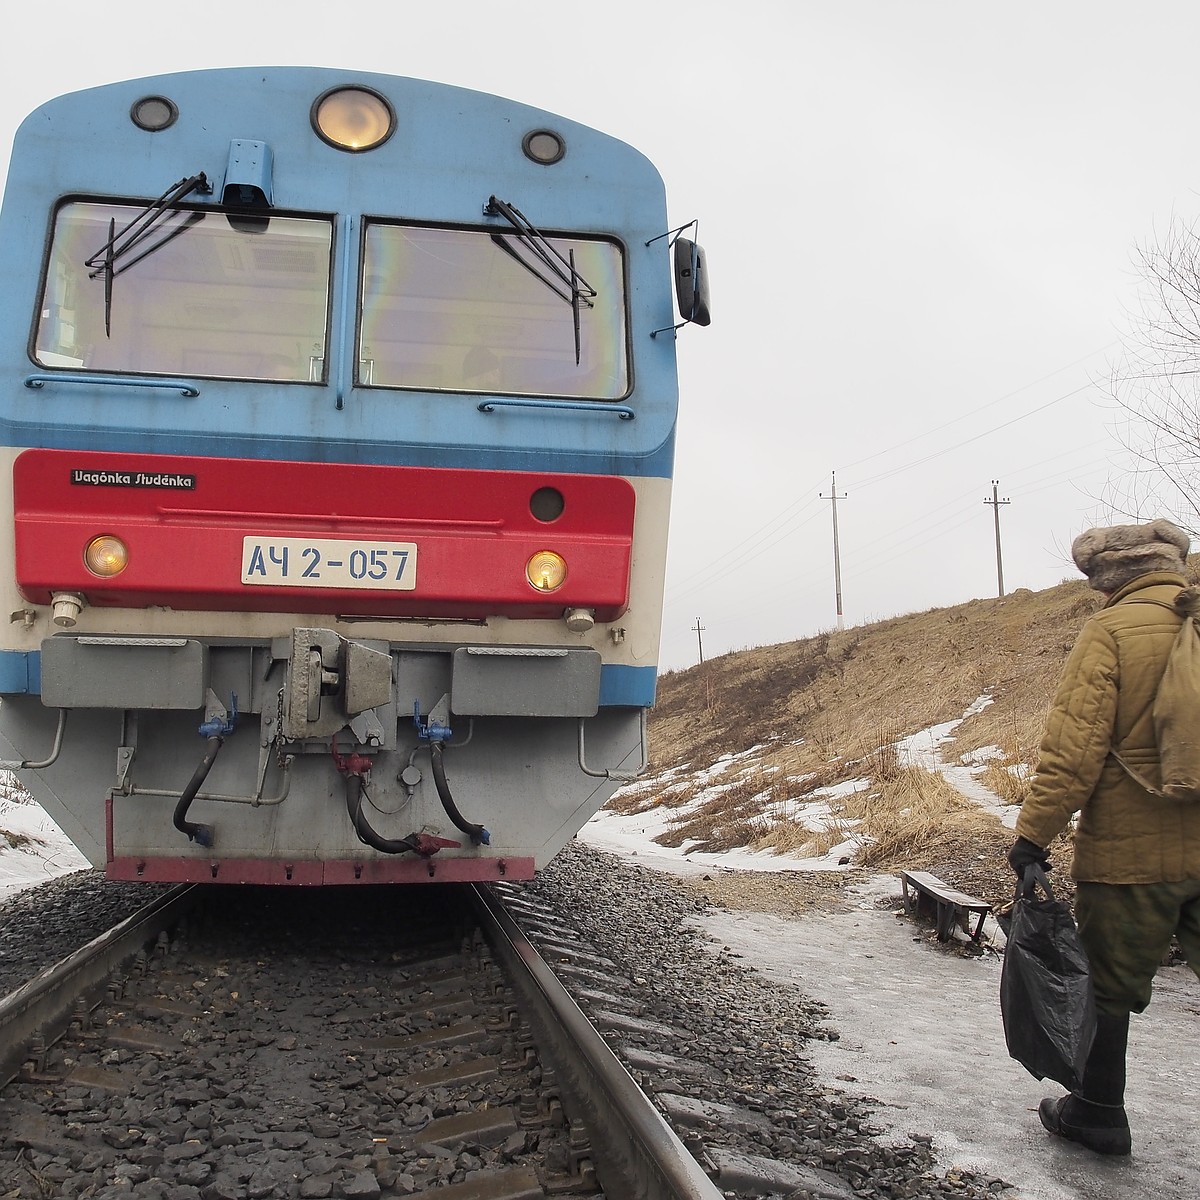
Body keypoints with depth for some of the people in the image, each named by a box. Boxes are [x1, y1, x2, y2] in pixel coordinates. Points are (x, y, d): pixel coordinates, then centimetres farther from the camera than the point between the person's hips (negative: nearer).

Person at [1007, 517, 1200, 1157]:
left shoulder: (1111, 631, -10)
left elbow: (1075, 748, -16)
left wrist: (1034, 834, -10)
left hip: (1129, 851, -4)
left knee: (1106, 986, 12)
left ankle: (1098, 1113, 27)